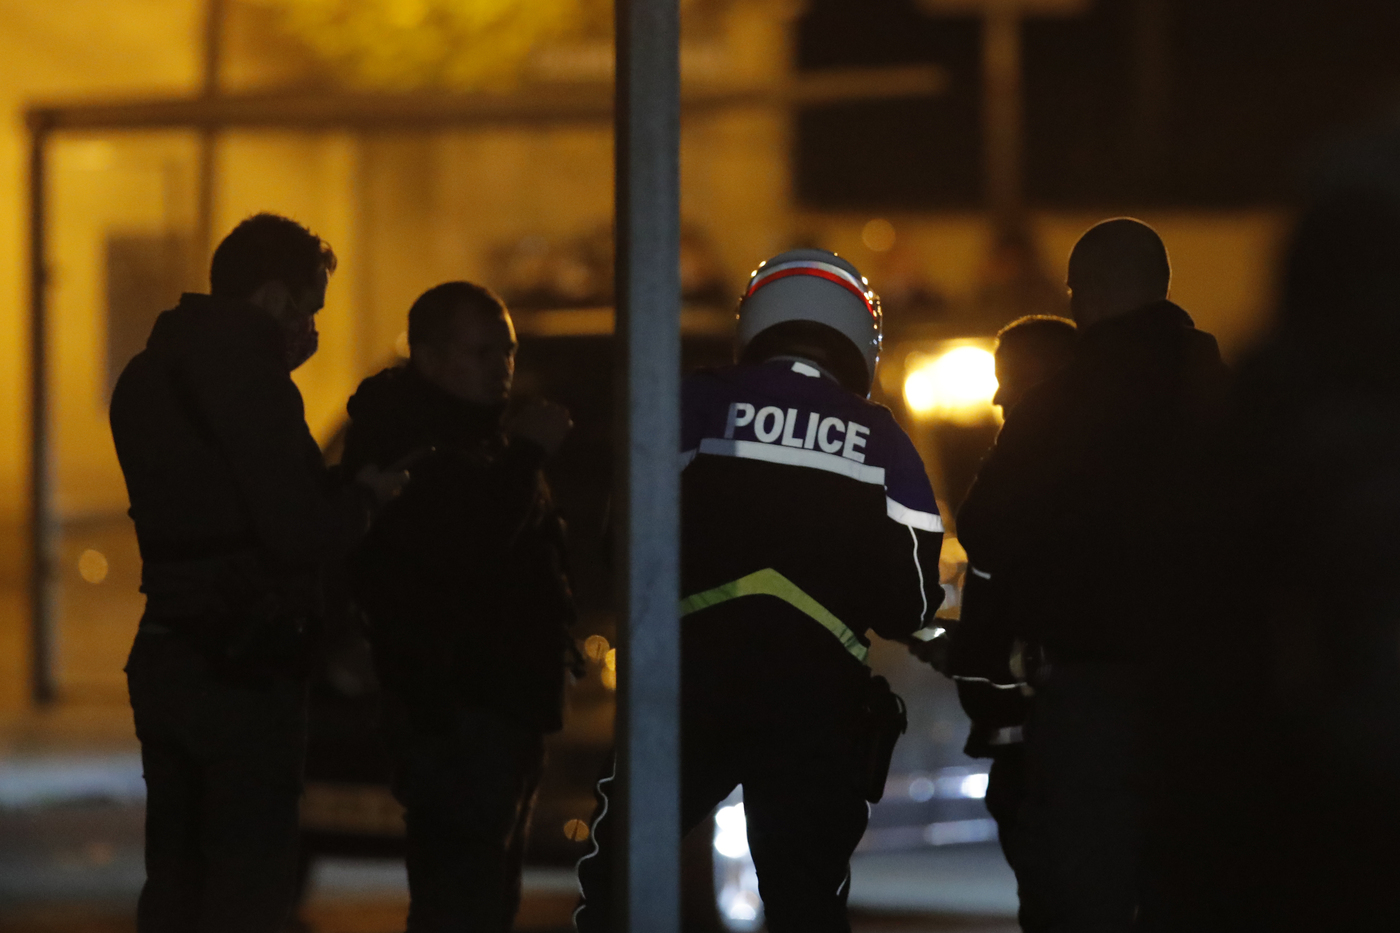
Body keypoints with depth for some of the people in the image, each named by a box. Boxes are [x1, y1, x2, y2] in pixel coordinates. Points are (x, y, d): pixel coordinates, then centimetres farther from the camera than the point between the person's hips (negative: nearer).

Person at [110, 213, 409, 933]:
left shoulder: (148, 374, 13)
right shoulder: (247, 370, -16)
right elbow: (301, 534, -20)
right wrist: (366, 495, -1)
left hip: (162, 655, 9)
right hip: (243, 665, -9)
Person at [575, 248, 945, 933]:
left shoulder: (699, 403, 3)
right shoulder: (882, 440, 9)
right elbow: (909, 603, 8)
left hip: (696, 675, -2)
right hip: (820, 693, 2)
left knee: (615, 876, 7)